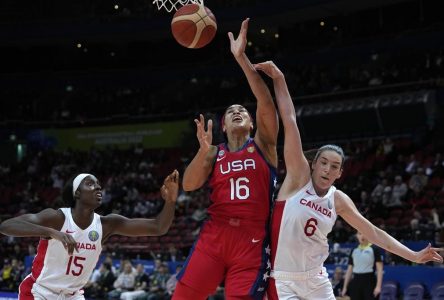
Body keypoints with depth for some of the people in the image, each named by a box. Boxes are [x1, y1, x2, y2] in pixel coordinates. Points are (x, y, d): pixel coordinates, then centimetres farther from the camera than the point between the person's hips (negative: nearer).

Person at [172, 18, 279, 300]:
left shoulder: (263, 144, 9)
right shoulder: (214, 153, 15)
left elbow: (267, 104, -7)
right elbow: (189, 185, 0)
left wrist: (242, 58, -13)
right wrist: (203, 150, -16)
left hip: (252, 239, -2)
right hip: (215, 235, 2)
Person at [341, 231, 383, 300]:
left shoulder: (374, 249, -2)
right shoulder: (354, 251, 14)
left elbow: (379, 268, -7)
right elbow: (349, 270, 17)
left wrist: (378, 286, -16)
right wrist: (345, 287, 12)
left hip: (369, 282, -5)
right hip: (356, 282, 5)